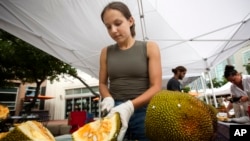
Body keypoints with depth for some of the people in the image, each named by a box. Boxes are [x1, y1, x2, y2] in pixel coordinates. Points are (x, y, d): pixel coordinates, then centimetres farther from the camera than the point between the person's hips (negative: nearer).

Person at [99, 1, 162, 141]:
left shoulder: (149, 47, -3)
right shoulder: (106, 52, 5)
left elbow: (156, 87, -8)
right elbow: (102, 83, 11)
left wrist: (130, 106, -21)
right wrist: (108, 99, -10)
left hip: (142, 112, -1)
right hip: (114, 113, 2)